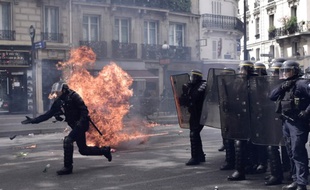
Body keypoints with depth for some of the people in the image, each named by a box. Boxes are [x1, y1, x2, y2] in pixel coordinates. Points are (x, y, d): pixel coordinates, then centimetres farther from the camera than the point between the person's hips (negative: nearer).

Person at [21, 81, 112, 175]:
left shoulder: (73, 96, -14)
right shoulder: (58, 101, 7)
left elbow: (84, 109, -19)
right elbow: (48, 114, 8)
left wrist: (81, 121, -31)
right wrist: (33, 120, 2)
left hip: (82, 124, -9)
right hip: (75, 125, 9)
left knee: (68, 140, -23)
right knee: (83, 150, 13)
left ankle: (68, 167, -13)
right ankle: (105, 150, 34)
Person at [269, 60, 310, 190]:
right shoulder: (284, 86, 16)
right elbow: (271, 96, 8)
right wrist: (281, 87, -6)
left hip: (298, 123, -8)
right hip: (286, 122, 8)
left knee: (298, 153, -8)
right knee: (291, 153, 13)